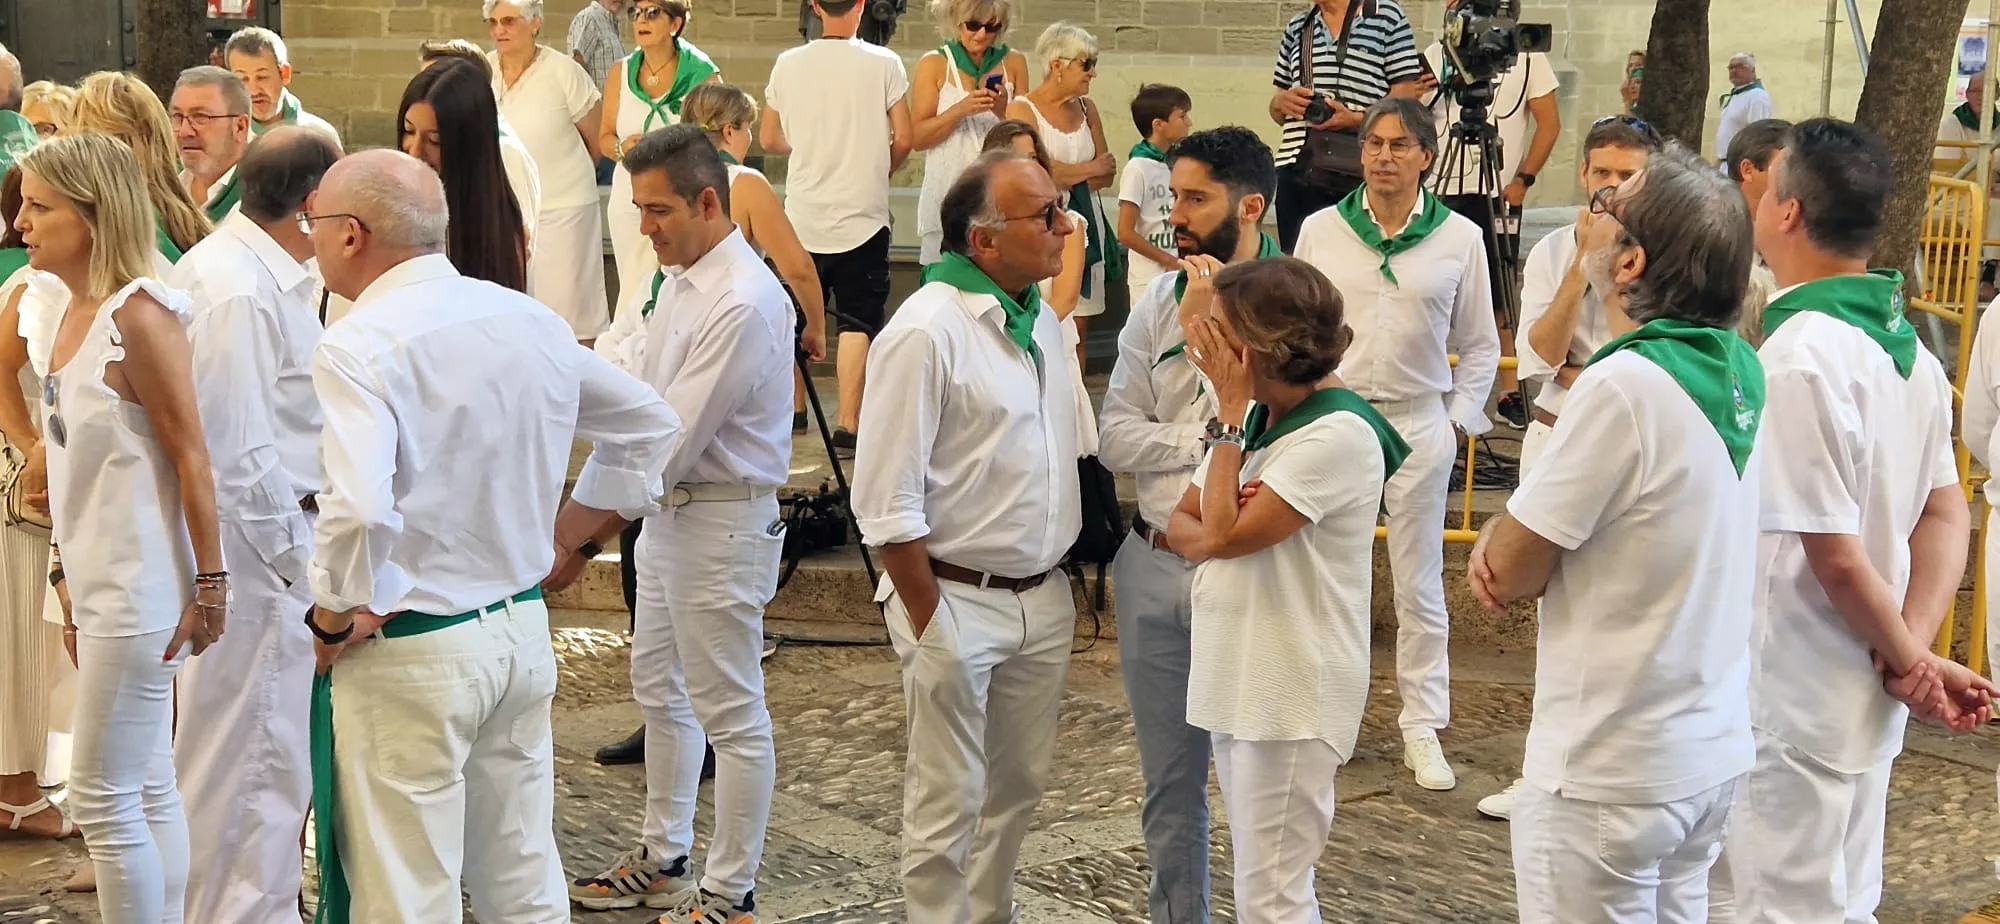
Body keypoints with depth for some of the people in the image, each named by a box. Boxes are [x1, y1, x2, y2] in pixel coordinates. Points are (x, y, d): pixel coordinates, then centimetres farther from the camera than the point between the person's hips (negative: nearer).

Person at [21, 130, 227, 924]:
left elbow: (190, 457, -16)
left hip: (140, 587, -8)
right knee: (148, 790, 14)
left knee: (102, 798, -2)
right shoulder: (73, 313, 10)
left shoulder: (139, 315, -16)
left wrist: (209, 584, -16)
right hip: (99, 583, 8)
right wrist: (70, 576, 16)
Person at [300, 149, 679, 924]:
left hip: (409, 654, -7)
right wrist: (570, 533, 18)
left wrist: (334, 617, -15)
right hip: (522, 628, 7)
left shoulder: (357, 346, -18)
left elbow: (357, 510, -32)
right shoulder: (532, 321, 4)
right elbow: (651, 425, 16)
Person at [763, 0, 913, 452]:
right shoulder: (883, 64, -7)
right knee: (857, 322, 0)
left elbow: (768, 140, 8)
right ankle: (847, 424, -6)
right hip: (862, 214, -2)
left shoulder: (788, 64, 0)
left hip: (803, 215, 3)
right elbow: (903, 140, -5)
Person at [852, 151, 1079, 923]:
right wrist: (929, 626, -16)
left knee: (1020, 786, 17)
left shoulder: (1042, 321, 6)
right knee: (949, 803, 3)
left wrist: (1067, 576, 12)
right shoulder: (927, 331, -17)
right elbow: (886, 502, -18)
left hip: (1043, 599, 7)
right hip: (958, 599, -7)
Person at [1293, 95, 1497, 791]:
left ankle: (1423, 732, 15)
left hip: (1418, 422, 0)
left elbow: (1479, 346, 8)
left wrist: (1460, 418, 1)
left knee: (1420, 585, 6)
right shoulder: (1321, 230, 1)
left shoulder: (1459, 238, 0)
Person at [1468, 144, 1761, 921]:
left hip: (1607, 771, -8)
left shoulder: (1624, 385, -23)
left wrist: (1498, 540, 4)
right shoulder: (1739, 370, 2)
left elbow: (1510, 576, -16)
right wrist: (1515, 536, -6)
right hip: (1717, 750, 8)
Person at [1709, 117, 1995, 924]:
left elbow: (1835, 554, -22)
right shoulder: (1907, 349, 6)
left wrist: (1908, 661, -8)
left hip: (1792, 706, -8)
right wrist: (1914, 652, -3)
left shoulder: (1796, 359, -22)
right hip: (1864, 704, 8)